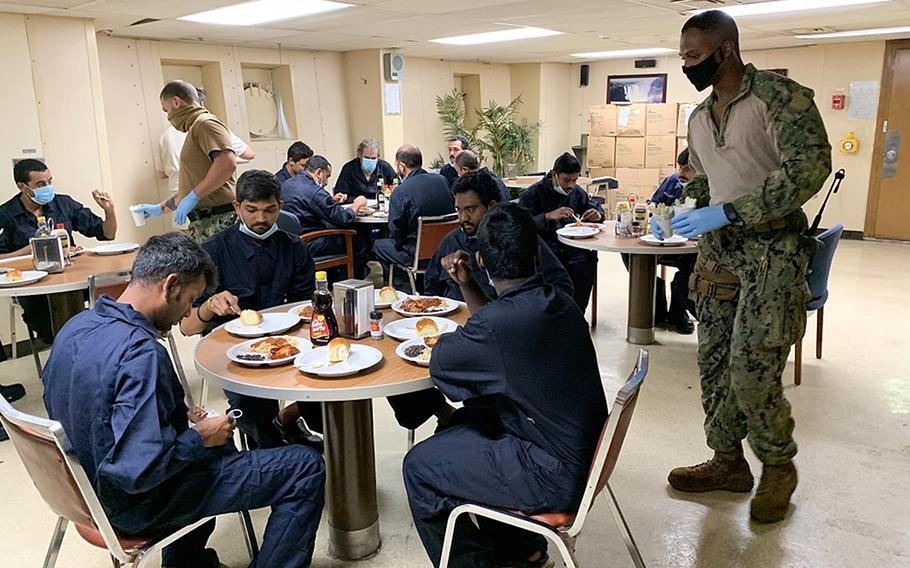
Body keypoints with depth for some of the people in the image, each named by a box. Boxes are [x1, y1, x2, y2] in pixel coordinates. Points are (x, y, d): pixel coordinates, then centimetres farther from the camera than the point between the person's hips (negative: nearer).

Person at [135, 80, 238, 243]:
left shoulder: (205, 123, -4)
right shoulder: (194, 128, 26)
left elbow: (227, 163, -23)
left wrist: (193, 196, -19)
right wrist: (160, 208, 32)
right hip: (200, 223, 9)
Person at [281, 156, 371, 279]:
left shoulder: (288, 184, 7)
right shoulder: (315, 191, -21)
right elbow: (343, 219, -17)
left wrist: (331, 200, 16)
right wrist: (357, 204, 1)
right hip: (309, 246, -10)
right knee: (359, 243, 2)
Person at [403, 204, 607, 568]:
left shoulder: (497, 322, -27)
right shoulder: (558, 301, -1)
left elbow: (439, 364, -10)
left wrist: (446, 341, 10)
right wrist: (468, 288, 7)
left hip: (555, 477, -8)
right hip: (582, 451, 9)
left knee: (419, 466, 0)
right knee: (461, 424, 23)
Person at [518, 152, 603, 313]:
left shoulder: (577, 192, 15)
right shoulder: (533, 194, -2)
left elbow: (597, 208, 27)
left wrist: (597, 215, 2)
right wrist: (549, 216, -25)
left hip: (570, 248, 5)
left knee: (589, 258, -27)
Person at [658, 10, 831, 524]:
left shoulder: (778, 95, -10)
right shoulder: (699, 118, 14)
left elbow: (811, 166, -21)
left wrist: (729, 212, -24)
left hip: (772, 250, -7)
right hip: (719, 250, 7)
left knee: (751, 371, -9)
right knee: (714, 363, 8)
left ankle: (778, 467, 17)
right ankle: (729, 461, 25)